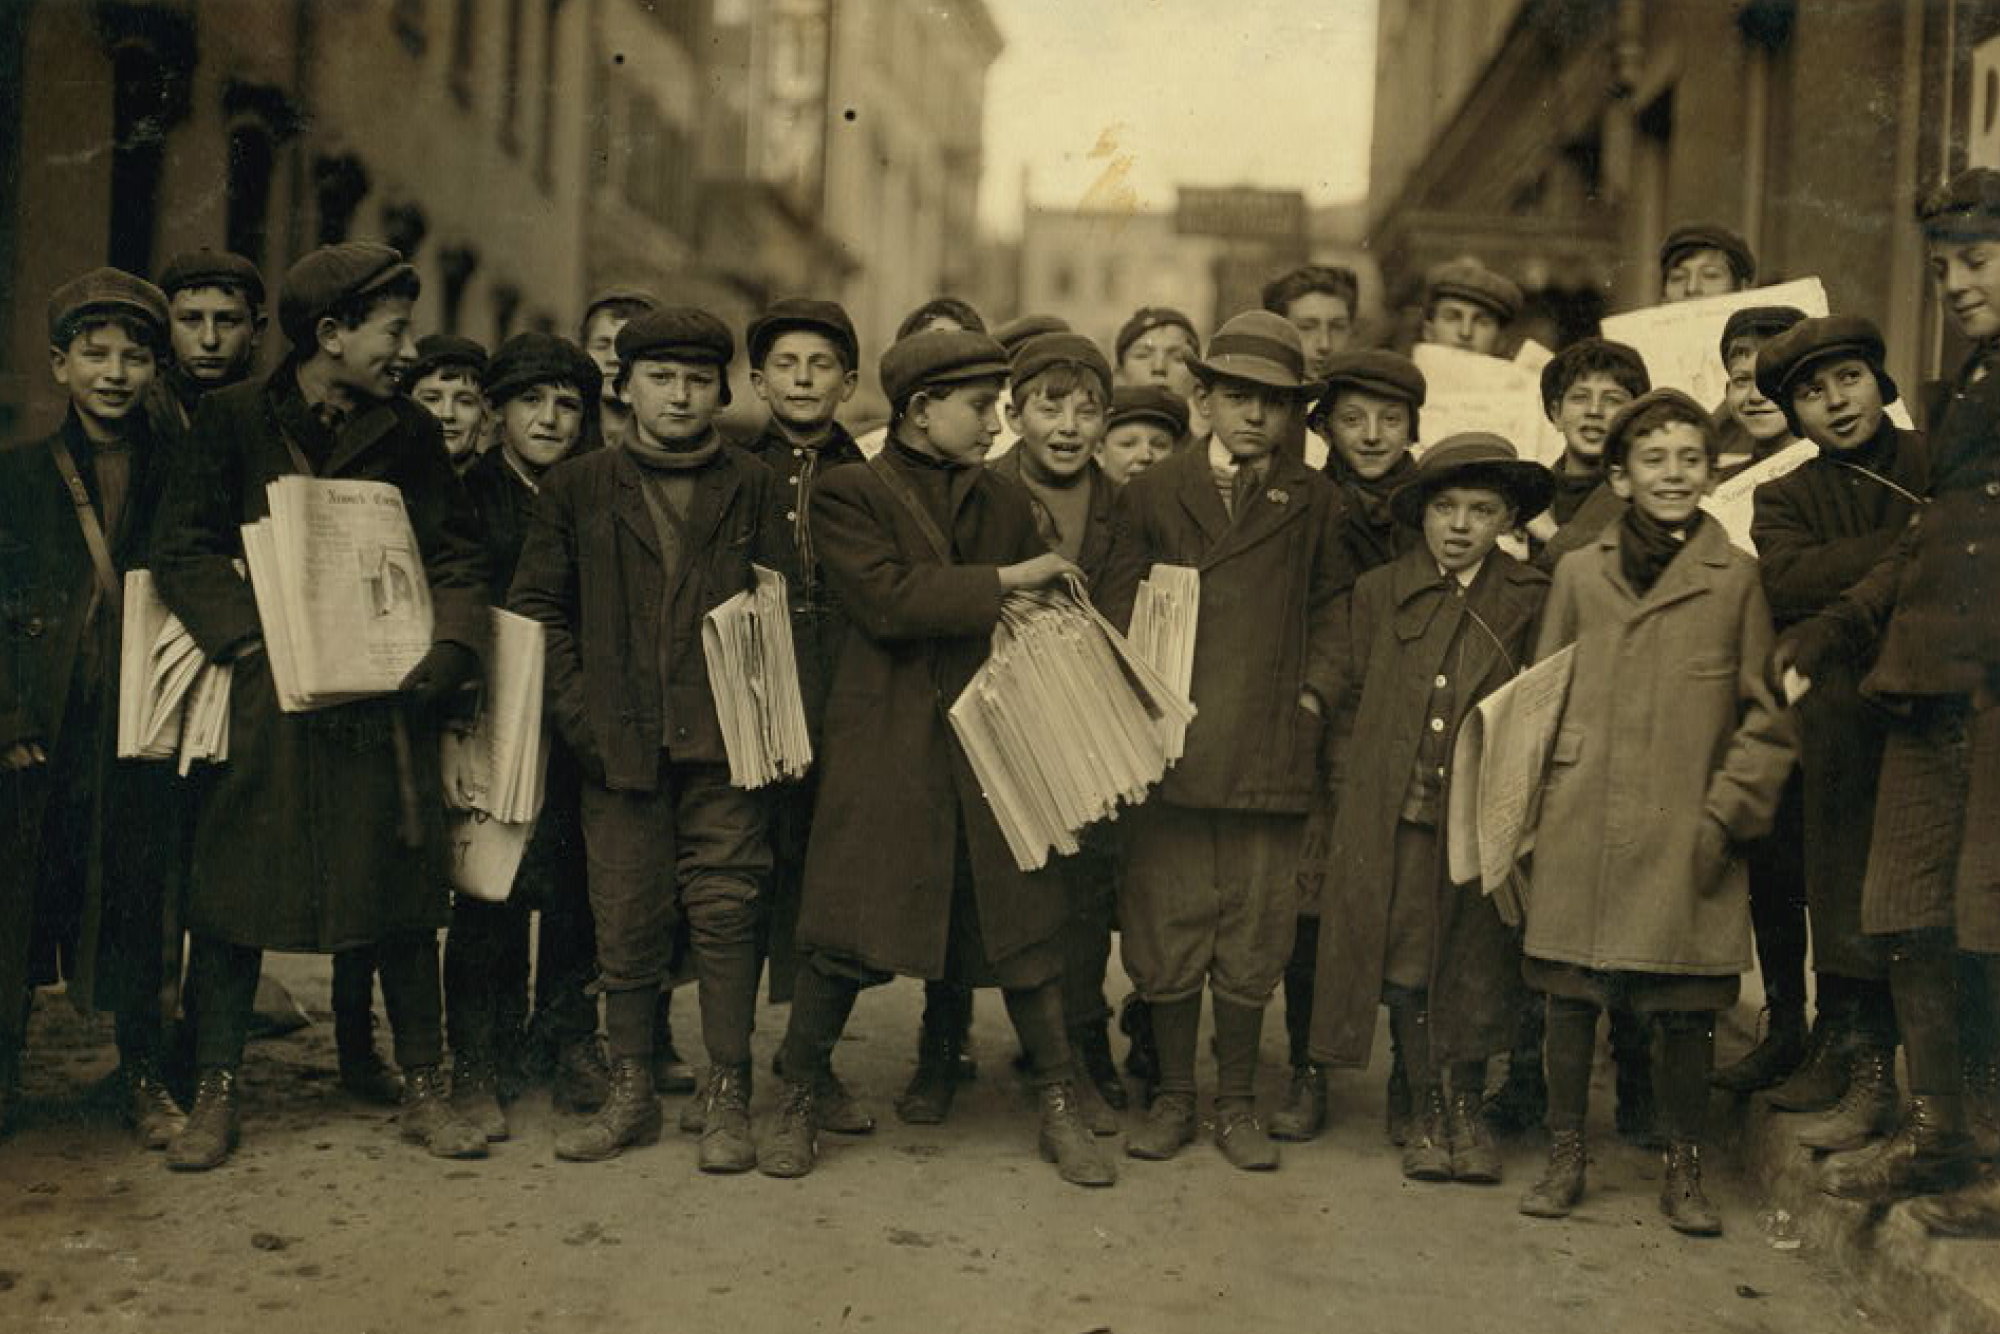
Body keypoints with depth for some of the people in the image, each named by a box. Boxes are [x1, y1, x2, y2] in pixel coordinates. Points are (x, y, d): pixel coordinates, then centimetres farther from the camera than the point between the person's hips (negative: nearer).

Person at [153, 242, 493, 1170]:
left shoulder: (406, 432, 10)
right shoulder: (232, 419, 2)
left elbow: (456, 553, 8)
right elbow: (182, 551, -3)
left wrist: (450, 647, -9)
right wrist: (257, 641, -14)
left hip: (385, 700, 2)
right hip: (264, 693, -2)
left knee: (403, 889, 5)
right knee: (234, 887, 2)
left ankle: (424, 1091, 17)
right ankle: (215, 1096, 15)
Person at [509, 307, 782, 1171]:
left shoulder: (753, 489, 10)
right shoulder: (576, 491, 11)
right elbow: (535, 609, 10)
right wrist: (577, 712, -1)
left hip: (723, 742, -1)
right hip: (620, 744, 1)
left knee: (727, 912, -3)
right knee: (627, 920, 4)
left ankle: (726, 1098, 6)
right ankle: (631, 1093, 17)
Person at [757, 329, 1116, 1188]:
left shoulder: (1006, 506, 16)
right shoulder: (849, 495, 0)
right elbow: (886, 601, -14)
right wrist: (1004, 581, -11)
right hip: (884, 746, -4)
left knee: (1023, 924, 3)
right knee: (844, 934, -1)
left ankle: (1060, 1112, 14)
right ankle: (798, 1102, 17)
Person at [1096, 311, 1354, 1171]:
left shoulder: (1312, 503, 10)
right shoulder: (1155, 492, 8)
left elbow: (1334, 607, 12)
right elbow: (1116, 607, 6)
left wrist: (1315, 689, -1)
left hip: (1270, 751, 0)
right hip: (1169, 744, 0)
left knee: (1253, 938, 6)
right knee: (1166, 929, 5)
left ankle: (1237, 1103, 19)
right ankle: (1174, 1096, 19)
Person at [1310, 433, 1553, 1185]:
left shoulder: (1531, 602, 4)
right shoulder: (1377, 594, 7)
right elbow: (1347, 702, 11)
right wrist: (1351, 792, 4)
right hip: (1397, 819, 1)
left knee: (1480, 973, 4)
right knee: (1404, 970, 3)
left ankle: (1470, 1114, 21)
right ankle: (1428, 1116, 18)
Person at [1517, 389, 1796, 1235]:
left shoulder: (1738, 579, 4)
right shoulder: (1579, 574, 9)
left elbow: (1767, 720, 5)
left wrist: (1726, 814, -4)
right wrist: (1533, 808, 6)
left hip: (1684, 838, -1)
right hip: (1581, 834, 2)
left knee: (1686, 1012, 3)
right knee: (1570, 998, 6)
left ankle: (1684, 1173, 19)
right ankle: (1564, 1160, 20)